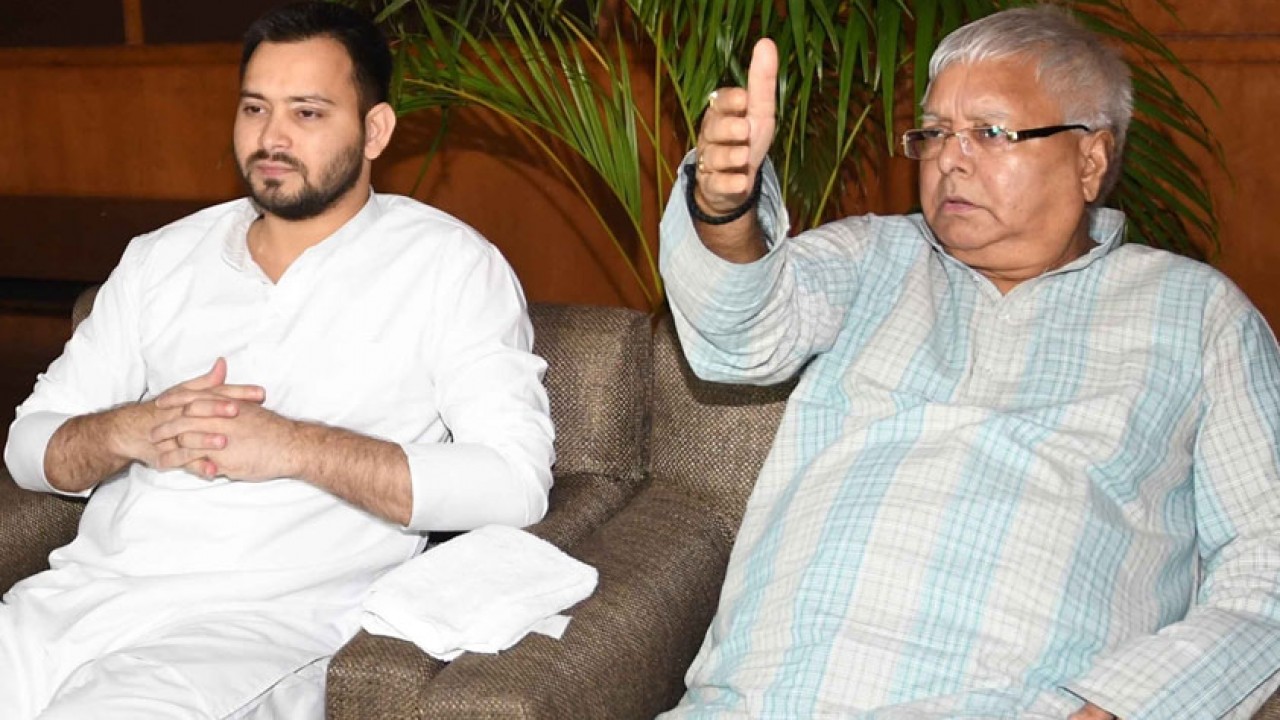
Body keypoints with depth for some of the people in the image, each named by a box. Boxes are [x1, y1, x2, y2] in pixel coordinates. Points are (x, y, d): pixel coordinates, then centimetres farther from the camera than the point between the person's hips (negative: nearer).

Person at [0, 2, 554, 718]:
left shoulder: (448, 264, 1)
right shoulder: (161, 259, 16)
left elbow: (517, 480, -10)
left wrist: (293, 446, -16)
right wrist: (130, 432, -7)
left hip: (259, 624, -4)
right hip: (79, 590, 5)